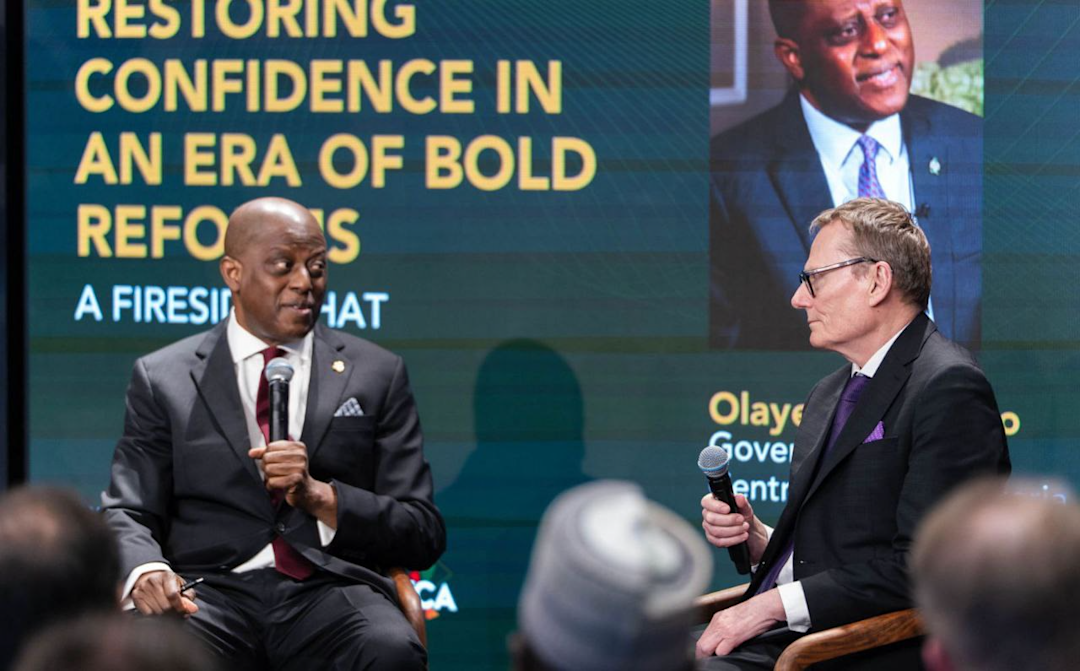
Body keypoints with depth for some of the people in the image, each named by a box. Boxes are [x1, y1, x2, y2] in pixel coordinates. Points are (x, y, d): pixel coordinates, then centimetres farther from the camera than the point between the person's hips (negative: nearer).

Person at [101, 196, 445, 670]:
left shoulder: (377, 375, 14)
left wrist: (319, 497, -9)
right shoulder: (163, 380, 13)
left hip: (334, 588, 1)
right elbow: (127, 514, 8)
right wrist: (147, 570, -16)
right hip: (211, 591, -1)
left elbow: (423, 535, 9)